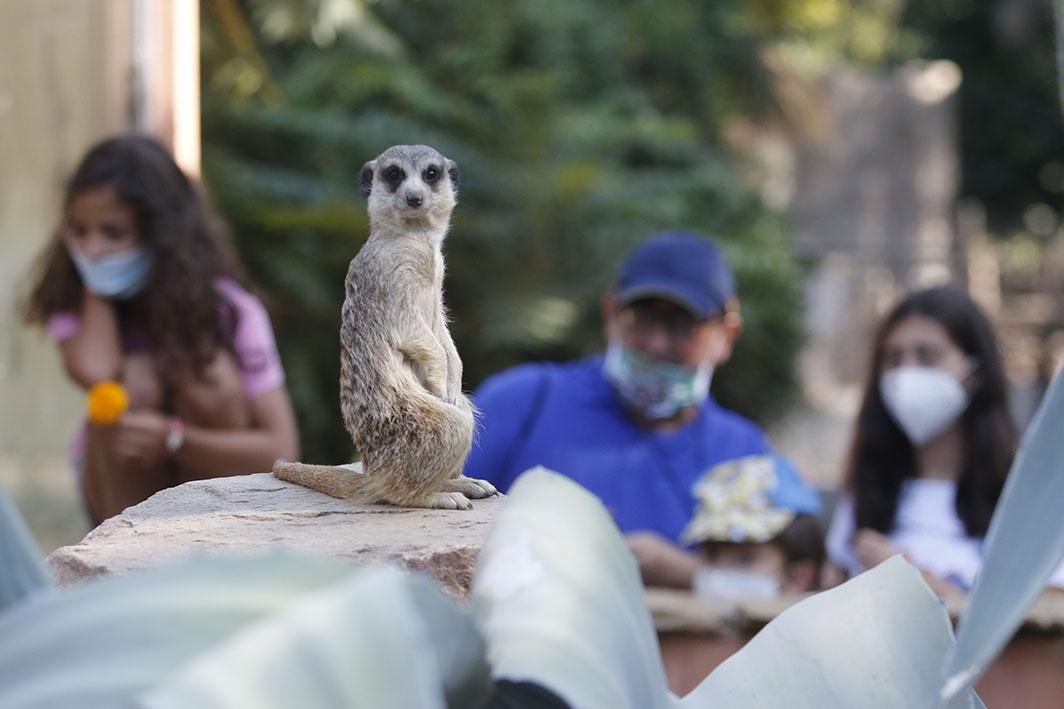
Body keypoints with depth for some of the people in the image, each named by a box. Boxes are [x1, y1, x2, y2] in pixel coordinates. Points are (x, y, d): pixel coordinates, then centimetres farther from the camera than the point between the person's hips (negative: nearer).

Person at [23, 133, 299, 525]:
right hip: (124, 496, 1)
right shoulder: (72, 298, -14)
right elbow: (94, 373, -37)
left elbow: (281, 449, -26)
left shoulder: (231, 310, -20)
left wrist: (173, 438, -40)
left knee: (208, 374, -27)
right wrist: (95, 287, -21)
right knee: (136, 379, -26)